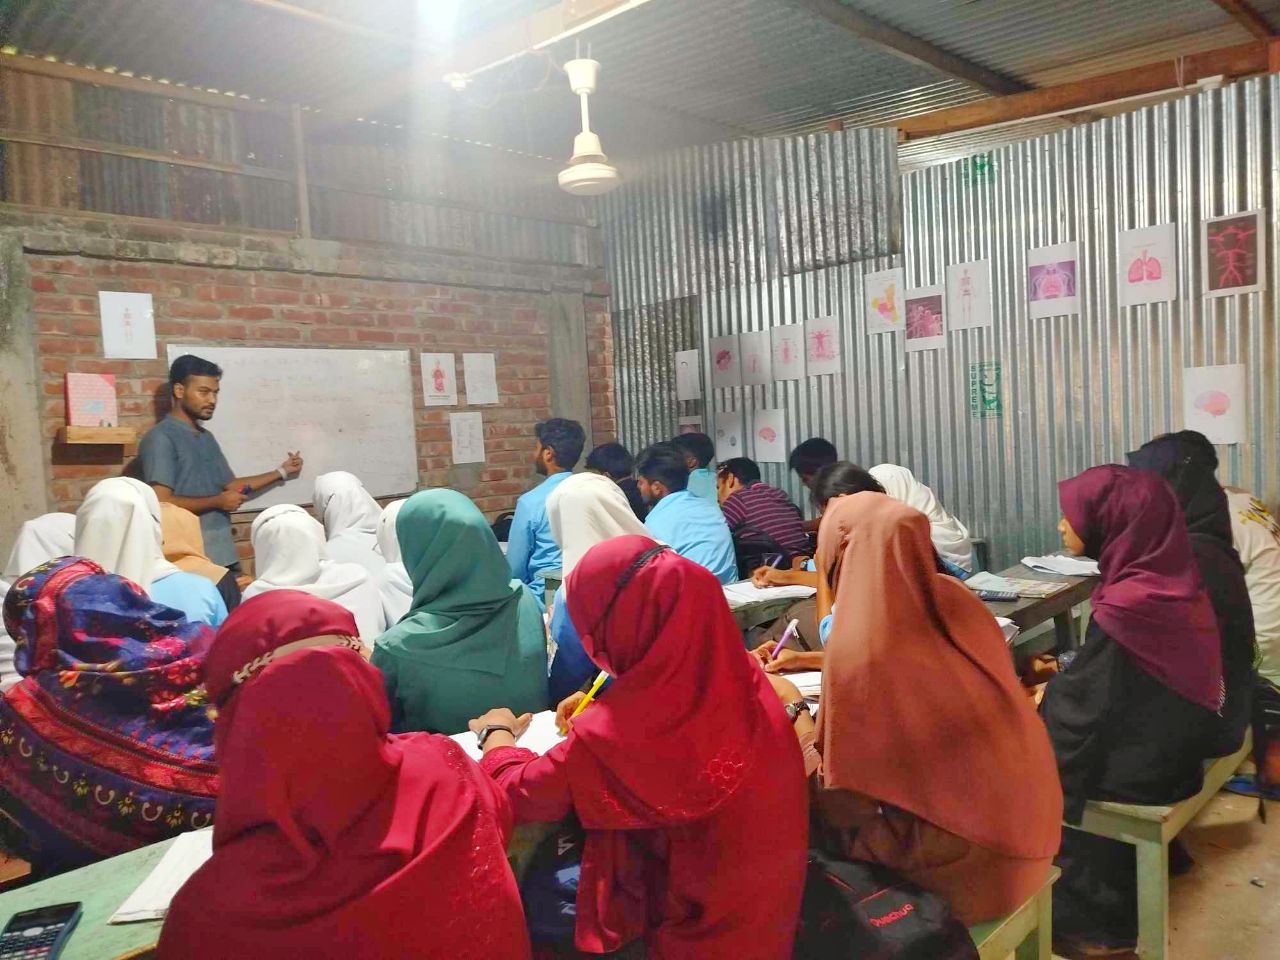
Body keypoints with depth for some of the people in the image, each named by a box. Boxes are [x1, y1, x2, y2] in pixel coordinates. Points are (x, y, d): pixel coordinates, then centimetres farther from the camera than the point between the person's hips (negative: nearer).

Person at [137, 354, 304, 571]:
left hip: (223, 554, 8)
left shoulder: (207, 438, 15)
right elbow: (161, 503, -19)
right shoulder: (161, 438, -11)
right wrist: (218, 501, -10)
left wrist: (281, 472, 22)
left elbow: (230, 484, 22)